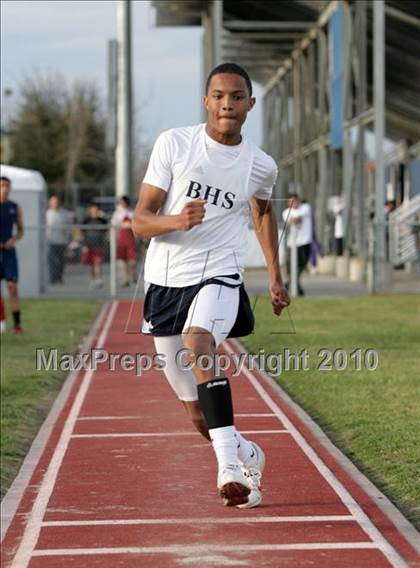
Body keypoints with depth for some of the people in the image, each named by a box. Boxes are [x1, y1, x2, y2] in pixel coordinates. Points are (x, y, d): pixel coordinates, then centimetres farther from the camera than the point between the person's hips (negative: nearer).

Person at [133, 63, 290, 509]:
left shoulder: (261, 166, 2)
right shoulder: (173, 144, -3)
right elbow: (140, 220, -4)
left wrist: (275, 278, 26)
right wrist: (177, 221, -25)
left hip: (218, 277, -1)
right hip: (164, 282, 1)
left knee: (197, 344, -35)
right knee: (198, 414, 6)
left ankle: (228, 462, -38)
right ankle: (246, 455, 37)